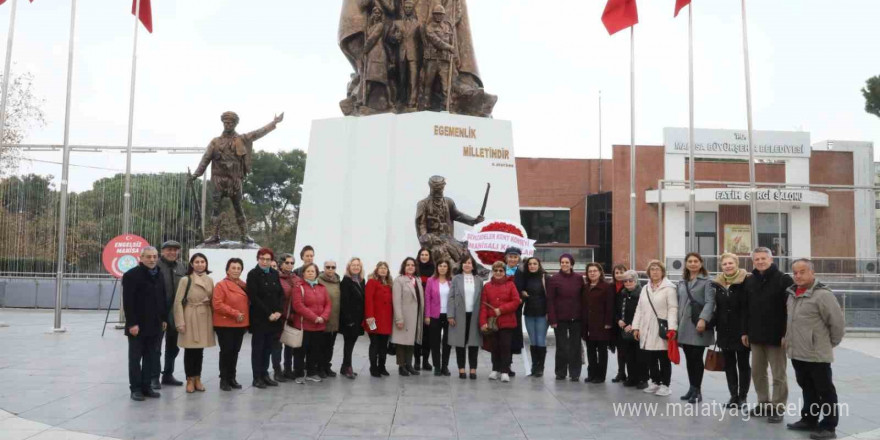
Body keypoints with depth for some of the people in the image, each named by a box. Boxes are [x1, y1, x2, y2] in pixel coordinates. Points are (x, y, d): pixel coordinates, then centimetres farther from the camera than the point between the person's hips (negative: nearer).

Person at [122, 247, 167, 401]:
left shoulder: (159, 276, 12)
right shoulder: (131, 275, -10)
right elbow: (128, 302, -15)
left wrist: (164, 319, 12)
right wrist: (132, 323, -19)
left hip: (154, 325, 7)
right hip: (138, 325, -6)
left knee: (150, 358, 10)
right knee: (135, 358, 3)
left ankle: (146, 386, 18)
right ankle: (136, 389, 9)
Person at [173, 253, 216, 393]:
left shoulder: (209, 280, 8)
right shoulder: (186, 280, -5)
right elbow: (178, 302, -7)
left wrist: (213, 319, 7)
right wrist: (180, 322, -12)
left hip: (205, 318, 4)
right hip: (190, 318, -4)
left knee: (200, 350, 10)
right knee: (190, 349, 2)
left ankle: (197, 379, 19)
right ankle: (190, 380, 12)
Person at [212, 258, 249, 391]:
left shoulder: (243, 285, 12)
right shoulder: (221, 285, -9)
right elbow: (217, 304, -18)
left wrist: (246, 320, 7)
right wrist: (234, 313, -20)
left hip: (240, 325, 6)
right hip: (225, 324, -6)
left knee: (235, 352, 10)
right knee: (226, 351, -3)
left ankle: (232, 378, 19)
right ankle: (224, 379, 7)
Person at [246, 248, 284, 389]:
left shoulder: (274, 274, 11)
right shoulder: (253, 274, -5)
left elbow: (281, 294, 10)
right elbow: (254, 297, -12)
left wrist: (279, 311, -6)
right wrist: (268, 314, -15)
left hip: (275, 318, 5)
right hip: (259, 318, -5)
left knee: (268, 348, 10)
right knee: (258, 348, 2)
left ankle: (264, 374, 19)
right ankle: (257, 377, 8)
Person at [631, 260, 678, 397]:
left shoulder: (669, 288, -5)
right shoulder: (645, 289, 16)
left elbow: (673, 309, -12)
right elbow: (639, 309, 16)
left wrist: (672, 328, -20)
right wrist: (636, 327, 10)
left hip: (662, 330, -6)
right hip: (647, 330, 6)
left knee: (664, 359, 2)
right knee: (651, 359, 11)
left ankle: (665, 384, 11)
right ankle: (655, 382, 23)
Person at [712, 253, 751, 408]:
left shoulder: (746, 281, -11)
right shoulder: (718, 283, 7)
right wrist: (715, 326, 12)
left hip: (741, 330, -6)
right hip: (724, 330, 6)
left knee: (743, 364, 8)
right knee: (729, 364, 11)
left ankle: (743, 396, 17)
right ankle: (733, 395, 20)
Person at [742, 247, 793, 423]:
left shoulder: (784, 280, -8)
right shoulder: (750, 281, 10)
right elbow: (745, 308, 13)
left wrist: (786, 333, -17)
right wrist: (745, 331, 9)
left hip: (776, 335, -6)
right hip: (756, 335, 6)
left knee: (778, 374, 3)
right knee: (757, 372, 12)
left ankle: (777, 408, 11)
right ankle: (763, 403, 24)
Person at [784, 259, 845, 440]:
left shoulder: (822, 294, -17)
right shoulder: (792, 294, 8)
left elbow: (837, 322, -14)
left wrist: (831, 343, -3)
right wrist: (788, 338, 16)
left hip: (817, 354, -7)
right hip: (797, 353, 7)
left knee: (825, 391, 5)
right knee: (807, 389, 19)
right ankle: (809, 420, 30)